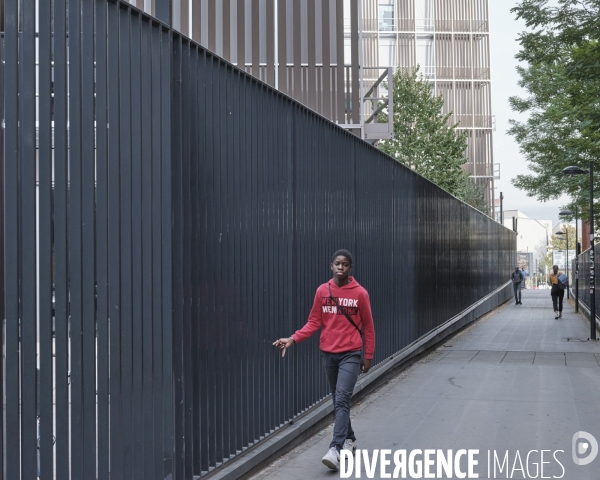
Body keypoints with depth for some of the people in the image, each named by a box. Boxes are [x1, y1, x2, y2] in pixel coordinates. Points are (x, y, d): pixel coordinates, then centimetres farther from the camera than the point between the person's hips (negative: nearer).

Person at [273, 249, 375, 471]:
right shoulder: (322, 291, 2)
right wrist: (293, 339, -9)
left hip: (351, 354, -4)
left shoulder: (360, 293, -6)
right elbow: (314, 322, 4)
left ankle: (335, 449, -20)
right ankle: (349, 440, 31)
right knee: (338, 401, 14)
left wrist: (368, 356, 1)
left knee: (342, 400, -14)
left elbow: (368, 327, 1)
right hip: (328, 353, 4)